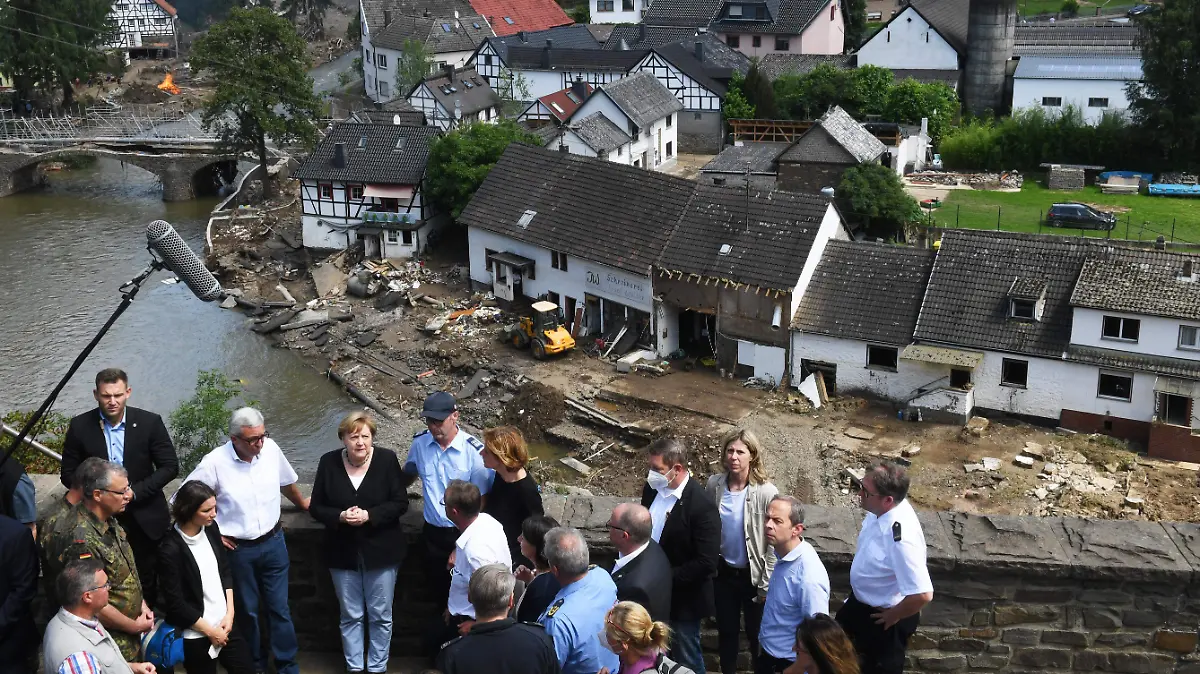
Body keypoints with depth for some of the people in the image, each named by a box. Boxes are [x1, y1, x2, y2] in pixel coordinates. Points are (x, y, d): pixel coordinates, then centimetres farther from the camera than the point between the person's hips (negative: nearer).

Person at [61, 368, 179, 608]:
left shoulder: (150, 422, -8)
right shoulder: (80, 426, -5)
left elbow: (170, 467, -5)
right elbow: (68, 474, 1)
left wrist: (135, 492, -16)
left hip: (145, 519, 0)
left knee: (146, 584, 10)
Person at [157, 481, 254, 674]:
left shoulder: (210, 528, -3)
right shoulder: (171, 550, -21)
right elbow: (175, 604, -16)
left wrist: (229, 613, -1)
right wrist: (210, 631, -9)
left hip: (223, 624, 6)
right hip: (195, 635, -6)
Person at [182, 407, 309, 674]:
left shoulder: (271, 448, -9)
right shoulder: (215, 462, -20)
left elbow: (286, 482, 12)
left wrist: (302, 503, 28)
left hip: (274, 542, 2)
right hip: (239, 549, -2)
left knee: (279, 608, 9)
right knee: (247, 611, 15)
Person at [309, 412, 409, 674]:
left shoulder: (387, 459, -11)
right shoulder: (329, 463, -6)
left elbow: (400, 503, -9)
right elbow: (316, 507, -1)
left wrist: (369, 515, -23)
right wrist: (340, 516, -20)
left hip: (381, 550, -1)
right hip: (343, 552, 1)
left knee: (380, 615, 10)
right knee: (351, 615, 13)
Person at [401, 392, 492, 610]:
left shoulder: (474, 450, -19)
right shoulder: (420, 443, -7)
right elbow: (409, 474, 16)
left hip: (463, 534, -4)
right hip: (432, 532, 4)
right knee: (437, 586, 17)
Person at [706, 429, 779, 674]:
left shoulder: (766, 493, -20)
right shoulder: (714, 485, -9)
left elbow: (773, 544, -14)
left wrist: (766, 587, -10)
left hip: (753, 576, -3)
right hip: (723, 572, 3)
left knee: (757, 634, 14)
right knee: (726, 631, 18)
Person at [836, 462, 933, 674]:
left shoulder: (902, 537, -40)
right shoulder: (881, 509, -15)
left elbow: (923, 594, -41)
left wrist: (894, 616, -22)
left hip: (882, 617, -8)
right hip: (861, 601, 8)